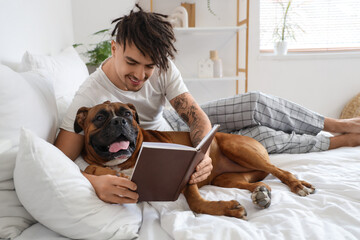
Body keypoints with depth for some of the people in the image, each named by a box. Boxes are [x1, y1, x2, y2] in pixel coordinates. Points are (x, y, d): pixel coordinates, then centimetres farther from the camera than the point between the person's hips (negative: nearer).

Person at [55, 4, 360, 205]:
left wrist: (202, 152, -42)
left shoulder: (161, 68, -19)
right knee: (263, 136, -13)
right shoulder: (91, 97, -31)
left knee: (257, 104, -10)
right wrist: (94, 181, -53)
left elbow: (196, 115, -21)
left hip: (180, 123, 5)